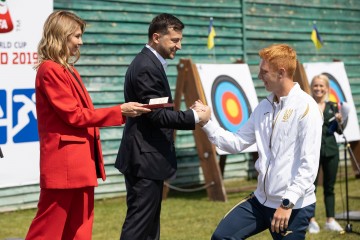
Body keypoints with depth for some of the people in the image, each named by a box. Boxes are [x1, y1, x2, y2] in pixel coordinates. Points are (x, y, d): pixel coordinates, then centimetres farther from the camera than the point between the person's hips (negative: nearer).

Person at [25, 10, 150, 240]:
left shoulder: (69, 71, 16)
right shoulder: (50, 70, -13)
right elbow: (74, 115, -16)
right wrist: (119, 111, -14)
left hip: (80, 163, 10)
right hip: (64, 163, -10)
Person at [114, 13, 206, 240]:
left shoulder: (148, 63, 15)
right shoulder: (147, 67, -17)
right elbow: (157, 115, -22)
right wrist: (194, 116, -17)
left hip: (146, 158, 11)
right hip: (145, 159, -11)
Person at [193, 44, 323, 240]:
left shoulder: (305, 107, -14)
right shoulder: (264, 107, 9)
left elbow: (309, 164, -18)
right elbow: (237, 143, 11)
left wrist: (287, 203, -21)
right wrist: (206, 123, 0)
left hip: (295, 206, -7)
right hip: (262, 200, 7)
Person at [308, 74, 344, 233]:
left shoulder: (332, 107, 8)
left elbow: (339, 131, 10)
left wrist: (339, 121, -9)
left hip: (330, 150, 3)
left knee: (329, 187, 9)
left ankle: (330, 220, 16)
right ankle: (312, 221, 6)